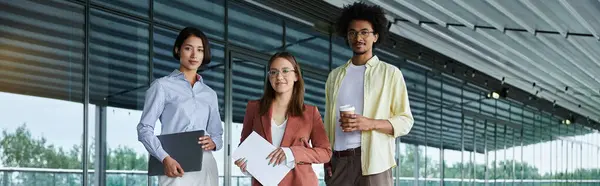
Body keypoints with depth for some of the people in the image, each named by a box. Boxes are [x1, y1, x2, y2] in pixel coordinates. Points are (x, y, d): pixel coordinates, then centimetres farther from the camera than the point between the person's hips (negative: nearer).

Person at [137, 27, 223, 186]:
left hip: (206, 166, 4)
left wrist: (213, 142, -3)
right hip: (176, 166, -4)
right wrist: (165, 158, -16)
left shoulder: (210, 94, 21)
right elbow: (144, 129, 0)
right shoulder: (162, 86, 7)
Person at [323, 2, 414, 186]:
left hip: (372, 160, -3)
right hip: (338, 161, 3)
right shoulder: (335, 75, 18)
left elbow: (405, 121, 2)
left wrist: (369, 123, -14)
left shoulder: (390, 73, 7)